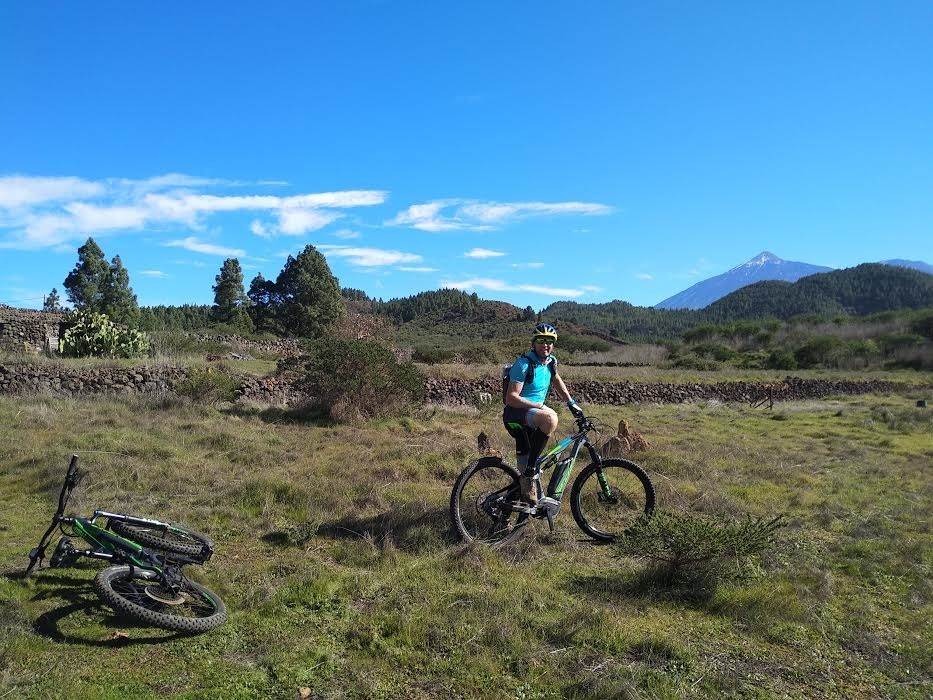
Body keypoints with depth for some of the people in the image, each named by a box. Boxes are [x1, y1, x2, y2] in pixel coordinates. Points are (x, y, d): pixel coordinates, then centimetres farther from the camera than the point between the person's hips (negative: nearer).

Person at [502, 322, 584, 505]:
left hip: (531, 415, 8)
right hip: (516, 414, -8)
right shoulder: (523, 364, -19)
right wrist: (540, 405, -27)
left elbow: (557, 381, 24)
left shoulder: (550, 361, 4)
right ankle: (530, 466, -26)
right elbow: (511, 398, -23)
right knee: (550, 418, -37)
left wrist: (572, 404, 16)